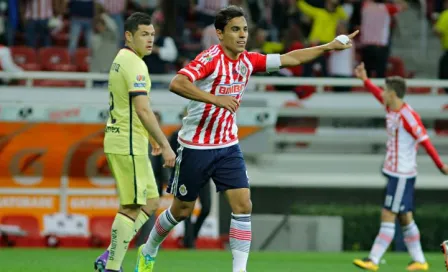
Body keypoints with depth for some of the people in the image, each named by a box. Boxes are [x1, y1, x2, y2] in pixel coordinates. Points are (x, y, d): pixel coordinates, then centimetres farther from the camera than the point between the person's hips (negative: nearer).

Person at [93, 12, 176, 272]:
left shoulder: (121, 59, 15)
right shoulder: (135, 65, -17)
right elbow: (143, 110, -25)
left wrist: (152, 137, 31)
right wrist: (165, 145, -24)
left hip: (120, 141, 10)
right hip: (128, 145, -10)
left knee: (151, 201, 13)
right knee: (132, 207, -6)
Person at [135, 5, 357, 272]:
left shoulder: (247, 60, 1)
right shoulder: (211, 58, -19)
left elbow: (290, 58, 11)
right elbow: (177, 83, -33)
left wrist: (329, 47, 6)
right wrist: (216, 99, -39)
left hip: (228, 146, 5)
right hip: (196, 147, -5)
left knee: (243, 205, -10)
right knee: (182, 210, 8)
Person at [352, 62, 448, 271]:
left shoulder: (408, 116, -19)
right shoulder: (391, 109, 7)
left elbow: (424, 141, -19)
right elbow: (379, 95, 28)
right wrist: (364, 80, 33)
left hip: (402, 175, -9)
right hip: (394, 173, 9)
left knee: (387, 217, -8)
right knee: (405, 218, 11)